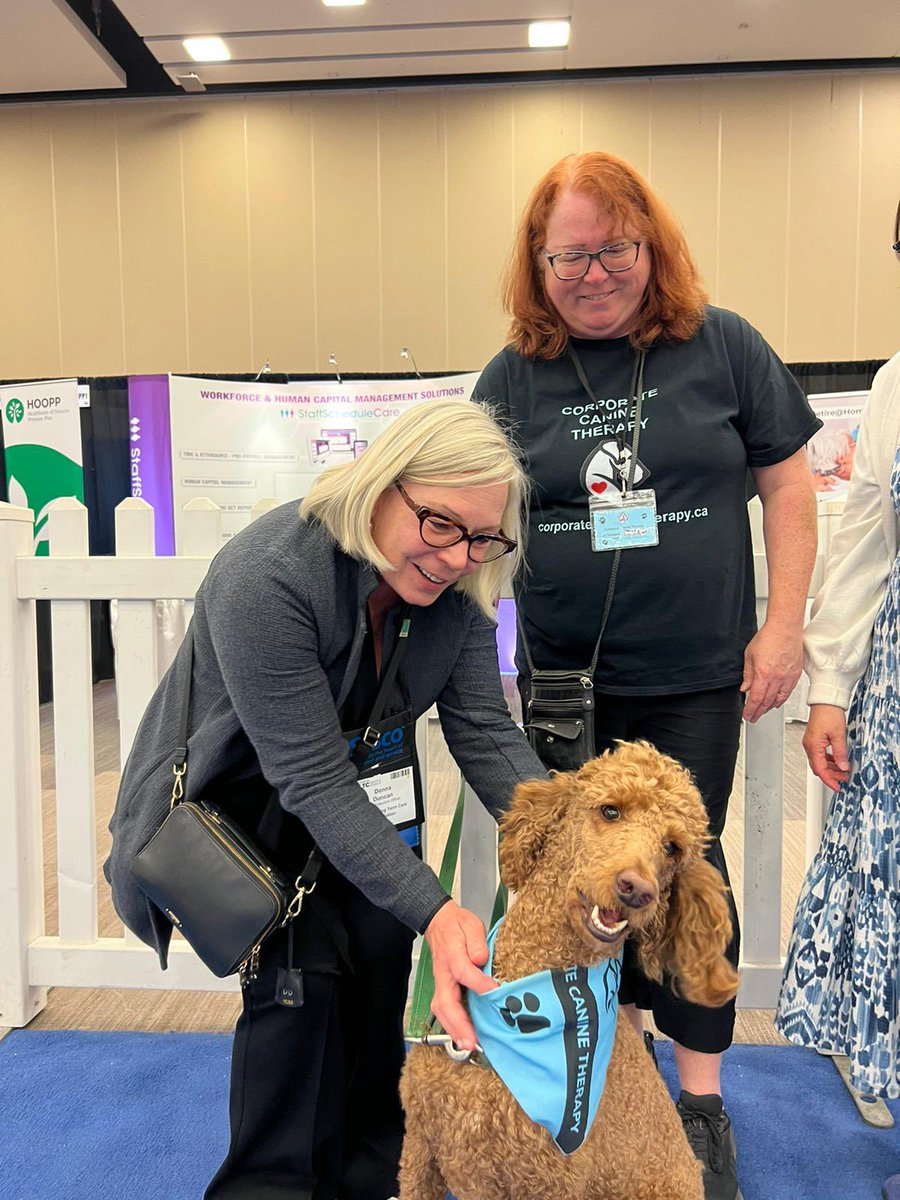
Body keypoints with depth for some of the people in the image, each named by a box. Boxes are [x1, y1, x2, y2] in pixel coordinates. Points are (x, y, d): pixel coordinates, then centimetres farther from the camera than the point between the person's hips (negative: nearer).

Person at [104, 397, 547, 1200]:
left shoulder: (458, 585, -17)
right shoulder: (265, 579, -36)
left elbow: (486, 733, -16)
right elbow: (313, 784, -35)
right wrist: (434, 912, -38)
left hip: (360, 787, 5)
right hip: (238, 798, -5)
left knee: (380, 961, -1)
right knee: (301, 972, -13)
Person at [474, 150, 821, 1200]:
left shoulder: (720, 346, -1)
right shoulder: (514, 376, 2)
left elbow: (787, 485, 2)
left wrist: (783, 626, -3)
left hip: (697, 676, -1)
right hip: (566, 680, 2)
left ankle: (702, 1101, 28)